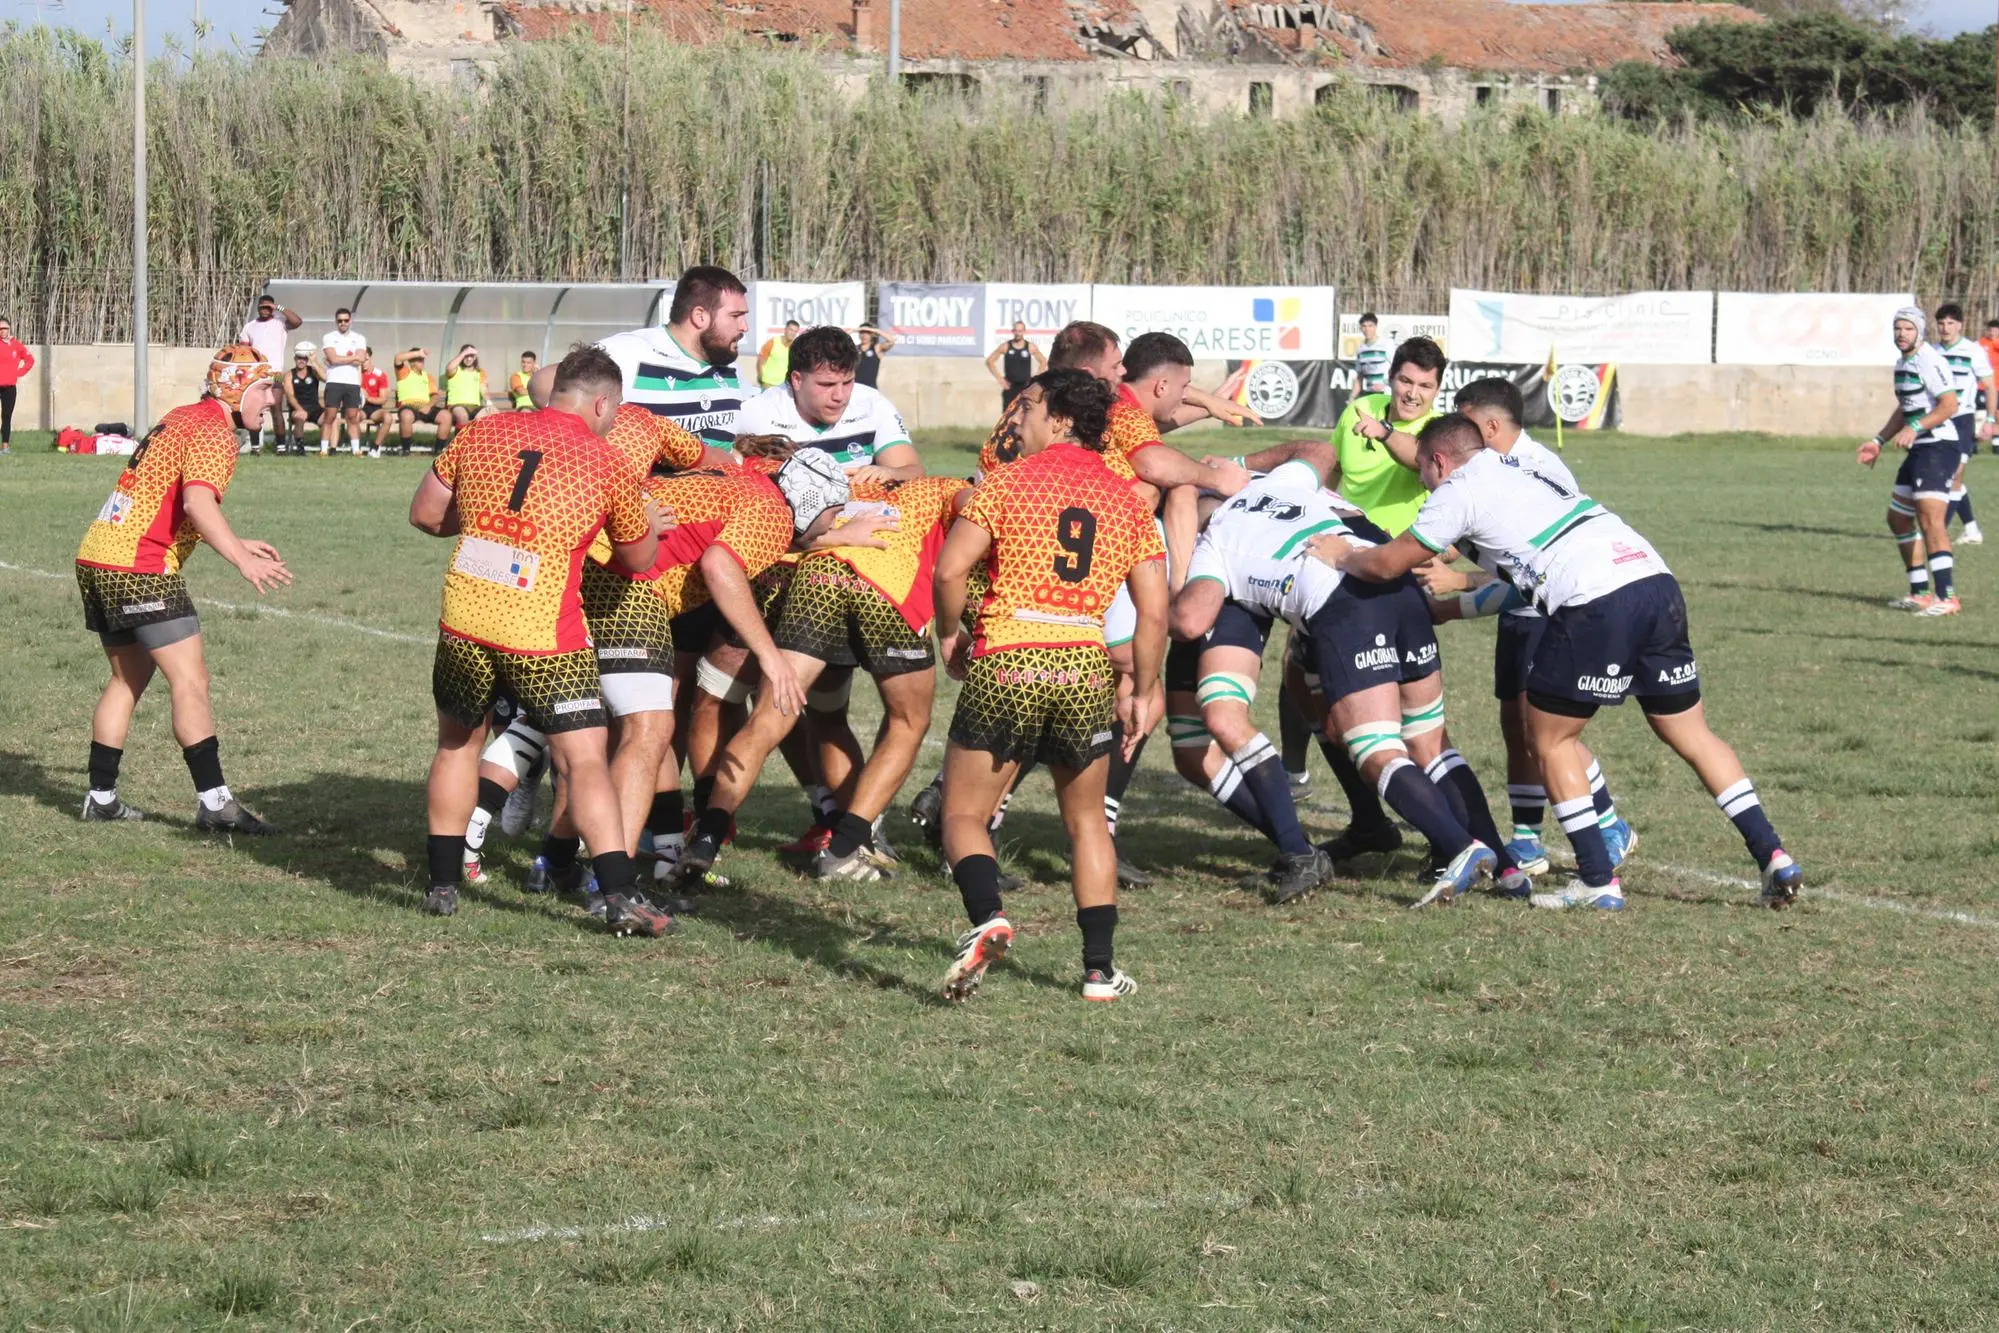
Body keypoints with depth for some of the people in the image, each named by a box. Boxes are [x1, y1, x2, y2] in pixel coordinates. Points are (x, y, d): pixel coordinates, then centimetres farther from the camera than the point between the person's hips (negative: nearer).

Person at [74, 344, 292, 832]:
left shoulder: (182, 418, 19)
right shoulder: (213, 433, -11)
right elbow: (198, 503, -27)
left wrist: (238, 544, 29)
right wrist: (243, 561, -35)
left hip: (96, 559, 10)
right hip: (140, 569, -10)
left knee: (128, 678, 19)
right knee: (190, 681, -8)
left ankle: (101, 797, 21)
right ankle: (214, 802, -11)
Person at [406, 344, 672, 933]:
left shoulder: (485, 433, 7)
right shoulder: (609, 465, 0)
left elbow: (425, 514, 16)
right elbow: (638, 559, 14)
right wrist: (649, 519, 35)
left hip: (464, 621, 3)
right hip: (545, 634, -3)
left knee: (456, 744, 23)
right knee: (584, 762, -1)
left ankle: (442, 884, 26)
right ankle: (621, 896, -12)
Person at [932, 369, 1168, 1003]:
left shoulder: (1009, 482, -1)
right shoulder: (1126, 498, 10)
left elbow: (950, 570, -9)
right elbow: (1155, 611, 6)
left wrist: (949, 635, 8)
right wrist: (1143, 692, 14)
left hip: (1006, 662, -3)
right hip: (1085, 666, 3)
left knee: (963, 814, 6)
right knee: (1087, 820, 19)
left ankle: (988, 918, -21)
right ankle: (1100, 968, 15)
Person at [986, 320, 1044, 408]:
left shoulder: (1030, 347, -1)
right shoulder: (1005, 347, -2)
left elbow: (1043, 362, 11)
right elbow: (989, 361, 4)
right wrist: (999, 378, -2)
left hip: (1026, 387, 0)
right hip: (1010, 387, 0)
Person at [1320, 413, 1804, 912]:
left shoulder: (1458, 491, 8)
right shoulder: (1523, 471, 31)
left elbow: (1386, 565, 14)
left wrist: (1341, 555, 34)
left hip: (1595, 602, -7)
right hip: (1656, 579, 7)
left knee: (1550, 737, 10)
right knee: (1691, 735, 15)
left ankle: (1598, 881, 7)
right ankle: (1772, 857, 7)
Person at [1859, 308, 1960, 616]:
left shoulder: (1929, 361, -15)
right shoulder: (1903, 363, 16)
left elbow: (1950, 404, -24)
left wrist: (1914, 428, -29)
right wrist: (1878, 442, 27)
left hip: (1939, 448, -11)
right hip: (1919, 450, 11)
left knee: (1931, 519, -20)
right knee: (1898, 518, 15)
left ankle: (1946, 598, -23)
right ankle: (1921, 593, 22)